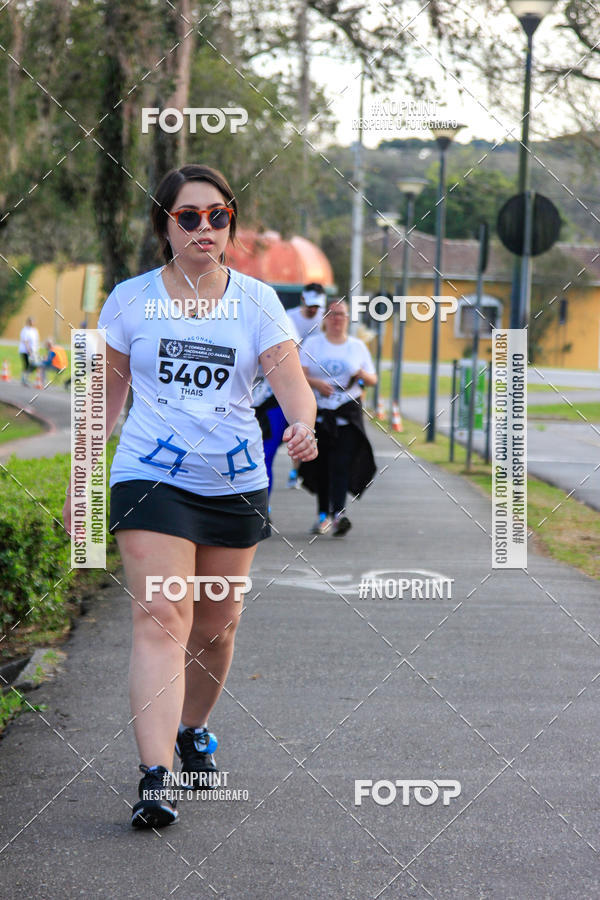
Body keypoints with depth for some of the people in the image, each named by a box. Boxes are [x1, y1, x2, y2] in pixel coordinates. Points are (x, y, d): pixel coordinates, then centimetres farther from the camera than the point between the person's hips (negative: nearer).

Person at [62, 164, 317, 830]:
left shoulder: (256, 300, 3)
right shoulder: (130, 300, 2)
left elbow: (291, 382, -6)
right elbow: (106, 395, 9)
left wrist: (301, 425, -28)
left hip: (236, 481, 2)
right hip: (150, 477, -2)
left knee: (216, 624, 11)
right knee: (160, 620, -15)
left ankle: (193, 729, 38)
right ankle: (155, 777, -21)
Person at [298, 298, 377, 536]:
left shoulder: (357, 346, 12)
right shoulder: (312, 344, 8)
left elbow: (373, 380, 13)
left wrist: (363, 375, -10)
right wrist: (316, 383, -20)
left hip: (348, 413, -1)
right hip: (318, 411, 1)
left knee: (341, 463, -15)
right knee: (321, 465, 2)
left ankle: (338, 514, -25)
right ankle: (323, 515, 13)